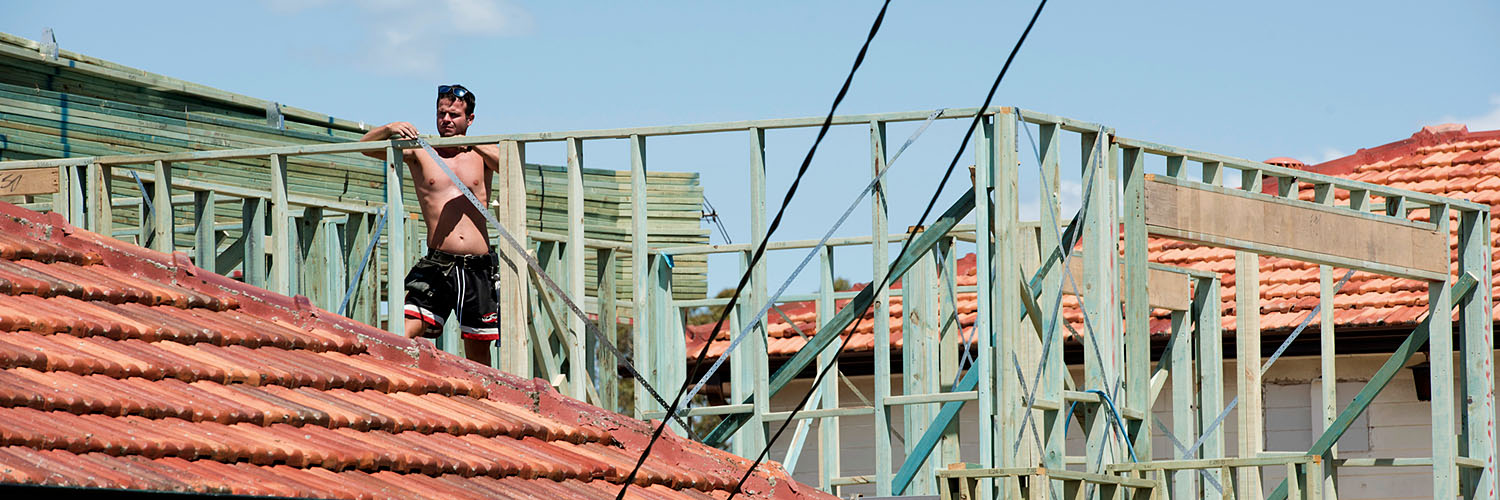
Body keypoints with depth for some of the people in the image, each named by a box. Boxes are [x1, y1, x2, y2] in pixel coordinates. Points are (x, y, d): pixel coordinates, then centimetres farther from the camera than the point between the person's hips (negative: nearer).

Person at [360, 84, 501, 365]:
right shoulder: (420, 151, 9)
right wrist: (390, 129, -18)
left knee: (478, 354, 6)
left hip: (479, 267, 1)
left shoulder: (482, 152, 11)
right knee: (405, 333, -20)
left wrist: (474, 146, -20)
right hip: (437, 265, -1)